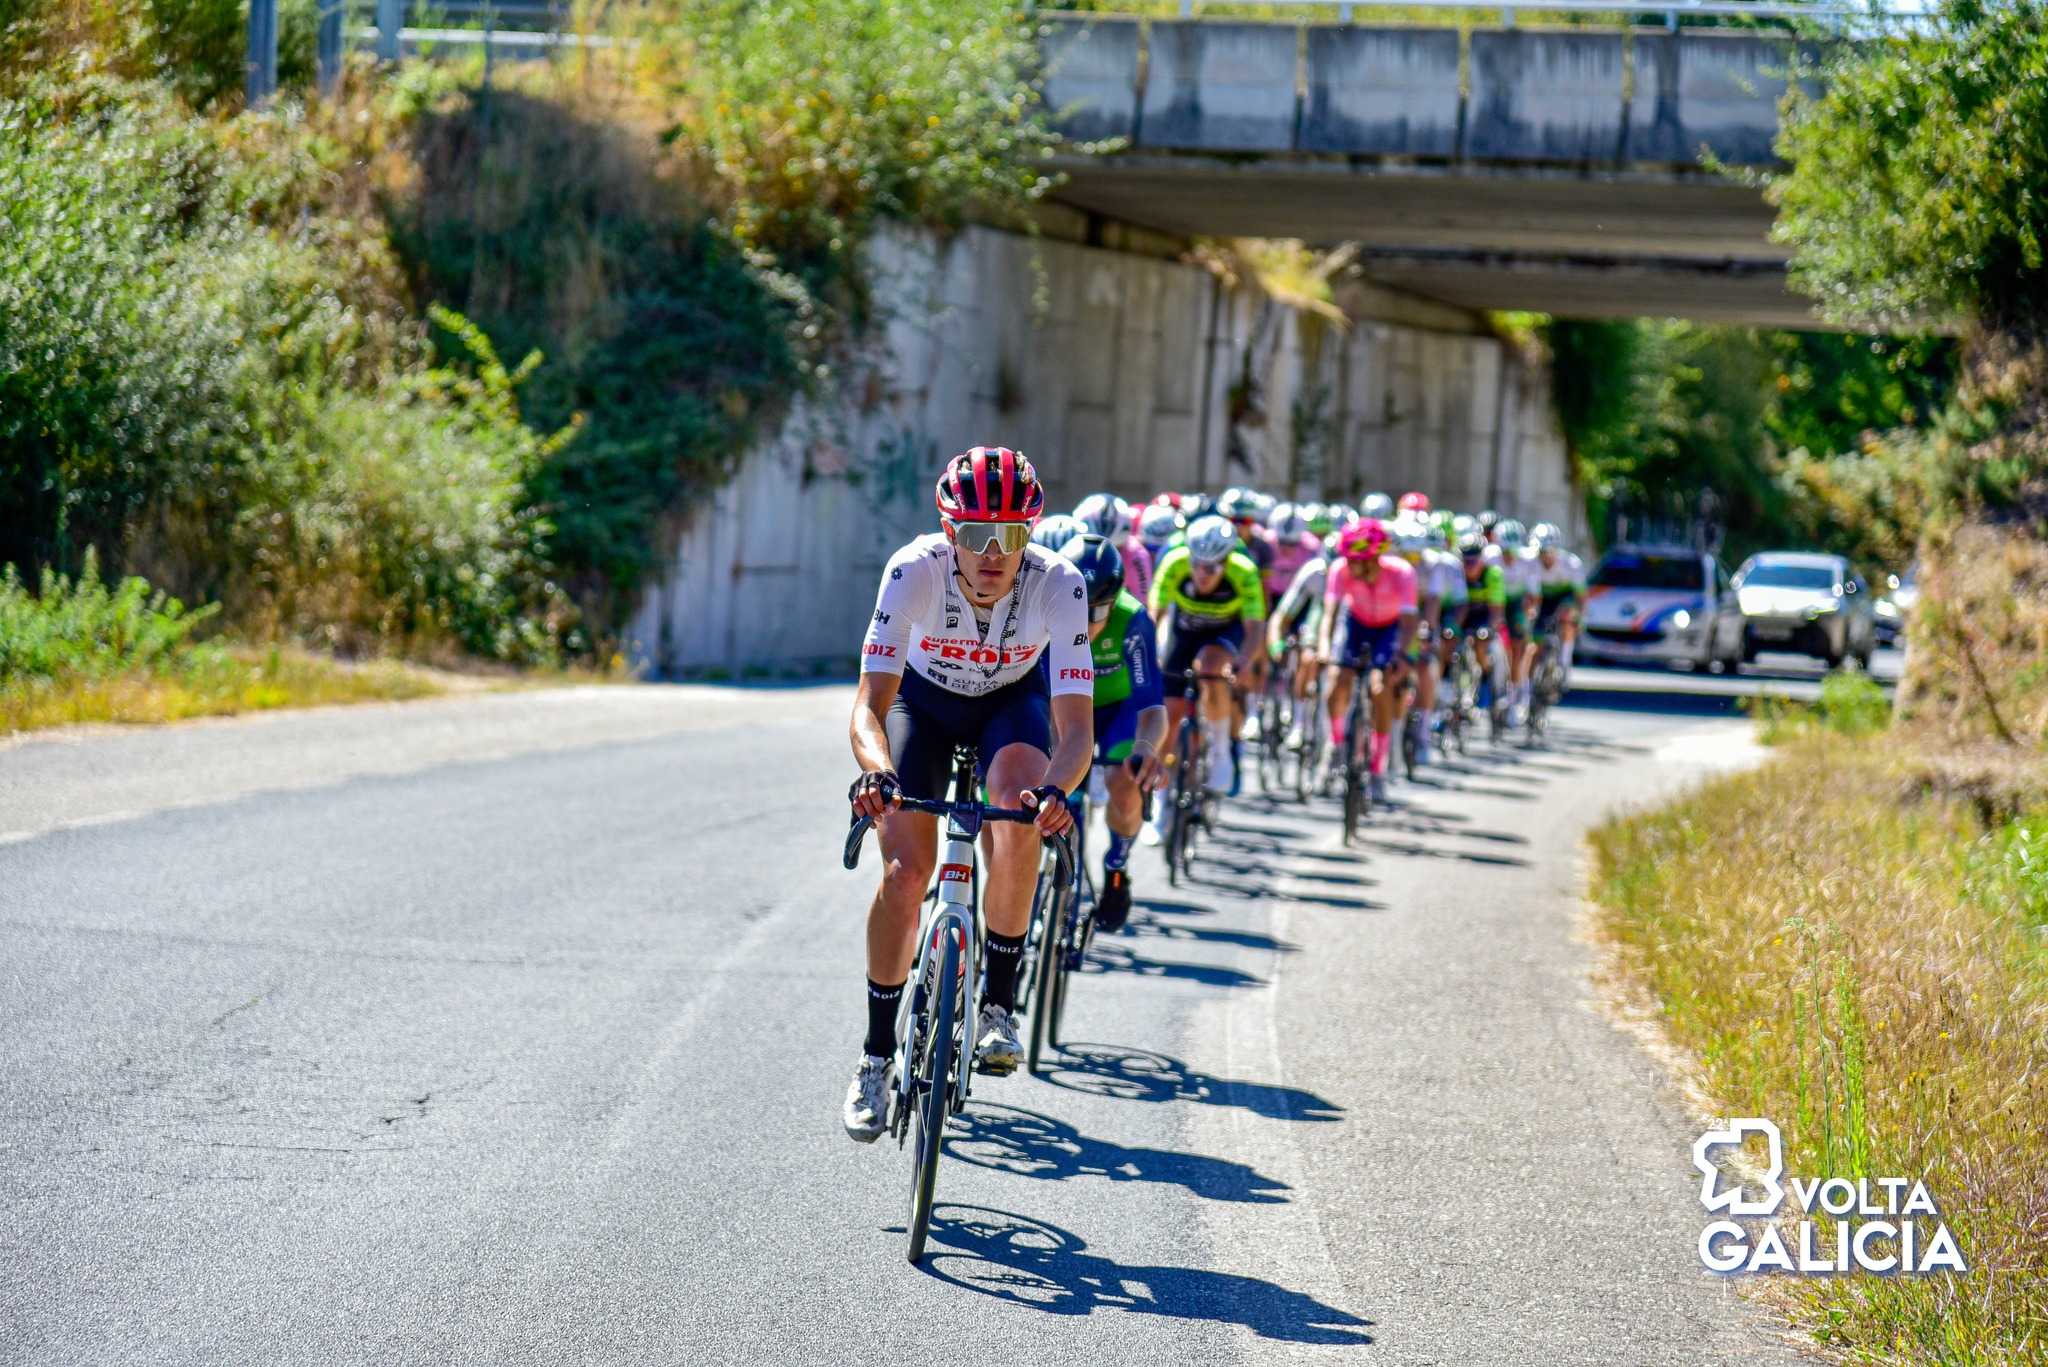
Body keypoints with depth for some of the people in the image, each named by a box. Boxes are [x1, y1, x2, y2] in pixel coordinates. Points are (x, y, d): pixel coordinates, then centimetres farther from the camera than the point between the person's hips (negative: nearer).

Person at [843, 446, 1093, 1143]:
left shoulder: (1058, 583, -33)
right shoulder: (915, 569, -33)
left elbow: (1077, 726, -36)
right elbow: (870, 702, -36)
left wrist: (1056, 790, -57)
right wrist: (875, 771, -57)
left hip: (1013, 700, 0)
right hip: (924, 699, 0)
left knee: (1018, 818, -31)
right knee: (905, 870, -15)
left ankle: (998, 1001, -12)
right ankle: (876, 1053, 2)